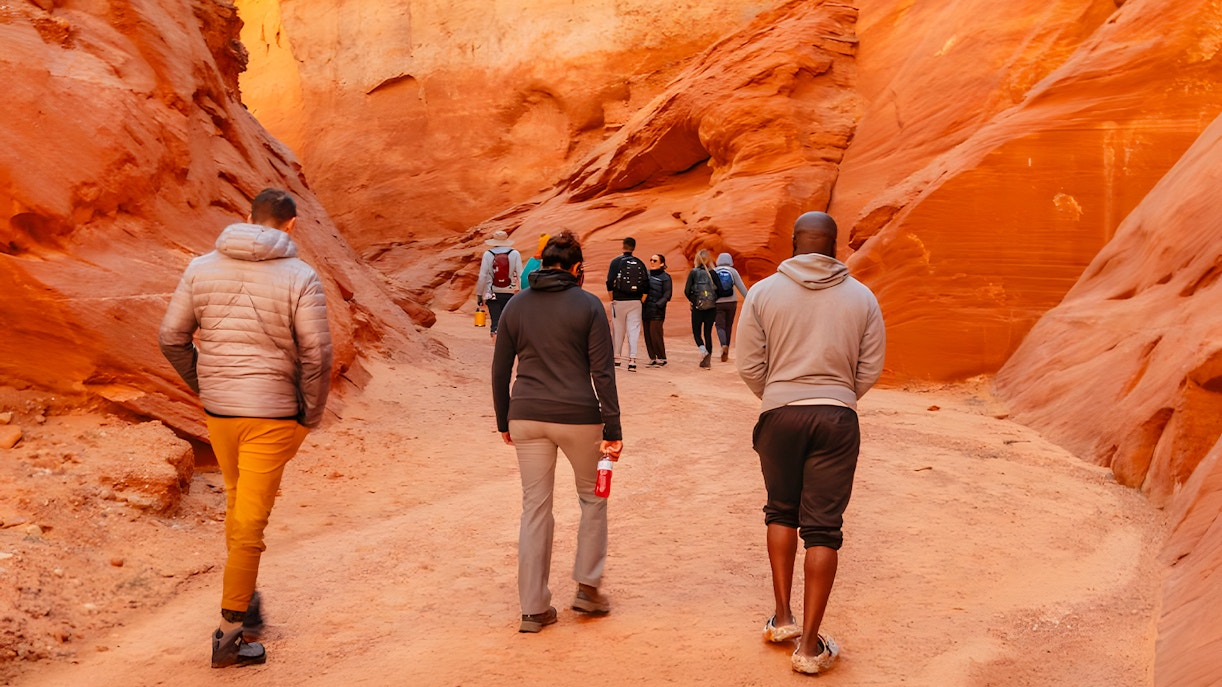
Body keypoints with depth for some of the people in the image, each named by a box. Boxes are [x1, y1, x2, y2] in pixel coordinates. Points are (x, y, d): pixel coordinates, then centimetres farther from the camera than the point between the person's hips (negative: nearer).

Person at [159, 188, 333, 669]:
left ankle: (243, 599, 35)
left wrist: (203, 385, 17)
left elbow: (171, 337, 4)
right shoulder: (300, 278, -10)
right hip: (272, 414, -4)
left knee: (238, 503, 23)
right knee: (251, 520, 1)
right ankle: (231, 629, 6)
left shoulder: (202, 268, 3)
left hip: (217, 410, 5)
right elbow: (316, 355, -14)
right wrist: (311, 414, -1)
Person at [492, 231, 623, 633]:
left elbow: (500, 370, 8)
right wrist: (613, 429, -5)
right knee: (592, 497, 19)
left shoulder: (515, 306, 6)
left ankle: (534, 608, 12)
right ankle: (587, 587, 20)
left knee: (535, 508, 9)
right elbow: (602, 372, -7)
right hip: (577, 417, -3)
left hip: (527, 418, 3)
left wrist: (504, 422, 18)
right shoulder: (588, 305, -3)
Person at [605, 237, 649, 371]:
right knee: (634, 330, 0)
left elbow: (610, 282, -9)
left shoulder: (616, 261, -3)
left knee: (619, 329, 10)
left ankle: (617, 357, 19)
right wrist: (641, 299, 12)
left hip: (619, 300, -1)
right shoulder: (640, 263, 5)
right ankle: (632, 359, -10)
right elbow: (646, 284, 3)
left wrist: (612, 299, 1)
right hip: (635, 302, 1)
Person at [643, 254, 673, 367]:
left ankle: (661, 359, 3)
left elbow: (667, 295, -7)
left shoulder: (665, 277, -2)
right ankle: (652, 358, 12)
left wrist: (658, 304, -20)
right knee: (647, 335, 5)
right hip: (646, 310, 6)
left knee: (655, 334, -8)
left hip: (657, 312, -6)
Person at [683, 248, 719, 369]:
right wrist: (714, 299, 11)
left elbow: (686, 291, -8)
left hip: (697, 308, -2)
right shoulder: (713, 273, 0)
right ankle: (706, 361, 9)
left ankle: (703, 349, -19)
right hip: (712, 308, 2)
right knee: (708, 333, 10)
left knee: (696, 332, 10)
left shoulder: (693, 272, -4)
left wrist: (693, 300, 8)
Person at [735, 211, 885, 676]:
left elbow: (749, 366, -2)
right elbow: (870, 370, 3)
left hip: (779, 416, 0)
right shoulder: (861, 297, 1)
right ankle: (810, 645, 6)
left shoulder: (764, 293, -2)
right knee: (823, 528, 3)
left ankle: (782, 617, 24)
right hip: (838, 419, 0)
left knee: (781, 512, 22)